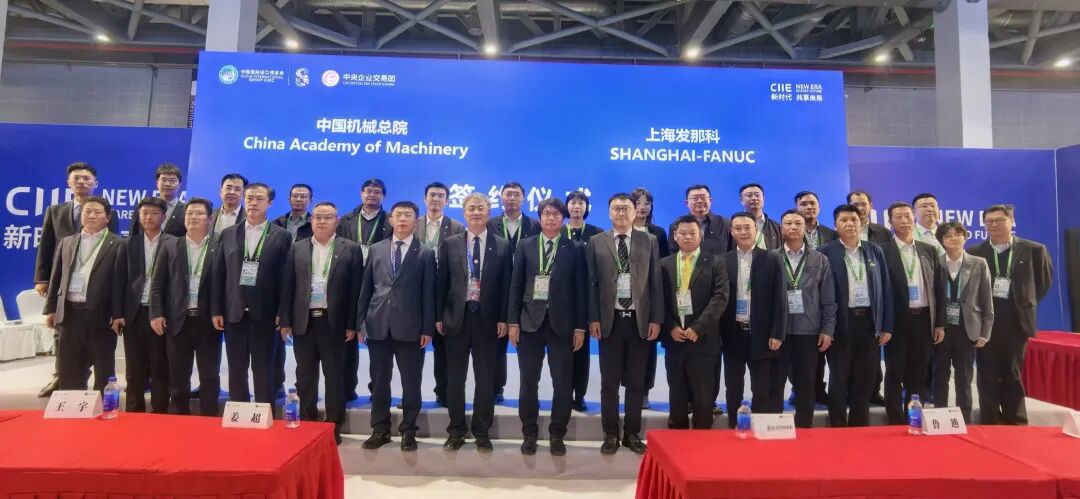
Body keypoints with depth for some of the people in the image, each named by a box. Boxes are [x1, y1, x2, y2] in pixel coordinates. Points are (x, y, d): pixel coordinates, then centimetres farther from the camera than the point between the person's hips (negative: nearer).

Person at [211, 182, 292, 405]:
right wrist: (216, 310, 2)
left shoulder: (281, 236, 0)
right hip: (234, 313, 3)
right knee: (236, 371, 11)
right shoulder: (228, 234, 9)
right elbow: (218, 274, 7)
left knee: (264, 372, 5)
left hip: (265, 314, -3)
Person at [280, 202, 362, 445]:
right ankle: (307, 422, 24)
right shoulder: (297, 249, 9)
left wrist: (352, 324, -7)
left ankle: (333, 426, 15)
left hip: (333, 321, -3)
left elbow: (355, 288, -3)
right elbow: (287, 286, 8)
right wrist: (285, 320, 1)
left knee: (333, 375, 5)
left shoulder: (350, 249, 0)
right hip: (303, 321, 3)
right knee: (305, 375, 11)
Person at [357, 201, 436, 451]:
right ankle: (380, 429, 24)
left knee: (411, 381, 4)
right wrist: (359, 321, 5)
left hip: (410, 326, -2)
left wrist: (427, 329, -6)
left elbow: (428, 293, -1)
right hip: (378, 324, 3)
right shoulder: (376, 249, 10)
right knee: (379, 380, 10)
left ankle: (408, 431, 18)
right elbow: (366, 288, 10)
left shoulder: (425, 253, 2)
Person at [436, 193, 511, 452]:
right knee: (455, 378, 9)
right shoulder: (449, 243, 4)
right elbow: (441, 282, 4)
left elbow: (505, 285, 2)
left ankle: (482, 431, 21)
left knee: (485, 379, 7)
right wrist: (438, 317, 0)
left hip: (487, 318, 0)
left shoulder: (502, 245, 3)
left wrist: (503, 318, -4)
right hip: (456, 317, 1)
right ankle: (456, 430, 24)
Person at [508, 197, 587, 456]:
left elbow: (581, 289, 0)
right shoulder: (525, 246, 7)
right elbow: (516, 285, 4)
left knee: (562, 383, 5)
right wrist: (513, 321, -3)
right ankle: (529, 434, 23)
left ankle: (557, 434, 21)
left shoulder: (575, 248, 3)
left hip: (561, 322, -1)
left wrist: (580, 326, -4)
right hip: (530, 320, 1)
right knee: (528, 382, 8)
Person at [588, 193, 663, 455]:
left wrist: (656, 319, -3)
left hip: (640, 320, 1)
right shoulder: (596, 242, 4)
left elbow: (656, 282, 3)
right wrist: (593, 319, -6)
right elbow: (592, 284, 1)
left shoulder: (649, 241, 6)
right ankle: (611, 434, 19)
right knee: (609, 382, 7)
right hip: (609, 320, 0)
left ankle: (632, 433, 22)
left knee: (636, 382, 9)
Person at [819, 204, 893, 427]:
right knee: (839, 380, 4)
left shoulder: (875, 251, 9)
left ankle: (860, 428, 24)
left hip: (869, 321, 4)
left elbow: (886, 289, 9)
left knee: (865, 380, 11)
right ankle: (838, 430, 15)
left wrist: (886, 326, 4)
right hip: (841, 323, -4)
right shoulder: (826, 253, -3)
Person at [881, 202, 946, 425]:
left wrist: (940, 323, 5)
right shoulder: (882, 251, -5)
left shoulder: (929, 250, 9)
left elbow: (939, 288, 10)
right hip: (897, 320, -4)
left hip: (923, 319, 4)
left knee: (918, 374, 12)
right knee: (895, 374, 4)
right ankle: (897, 423, 13)